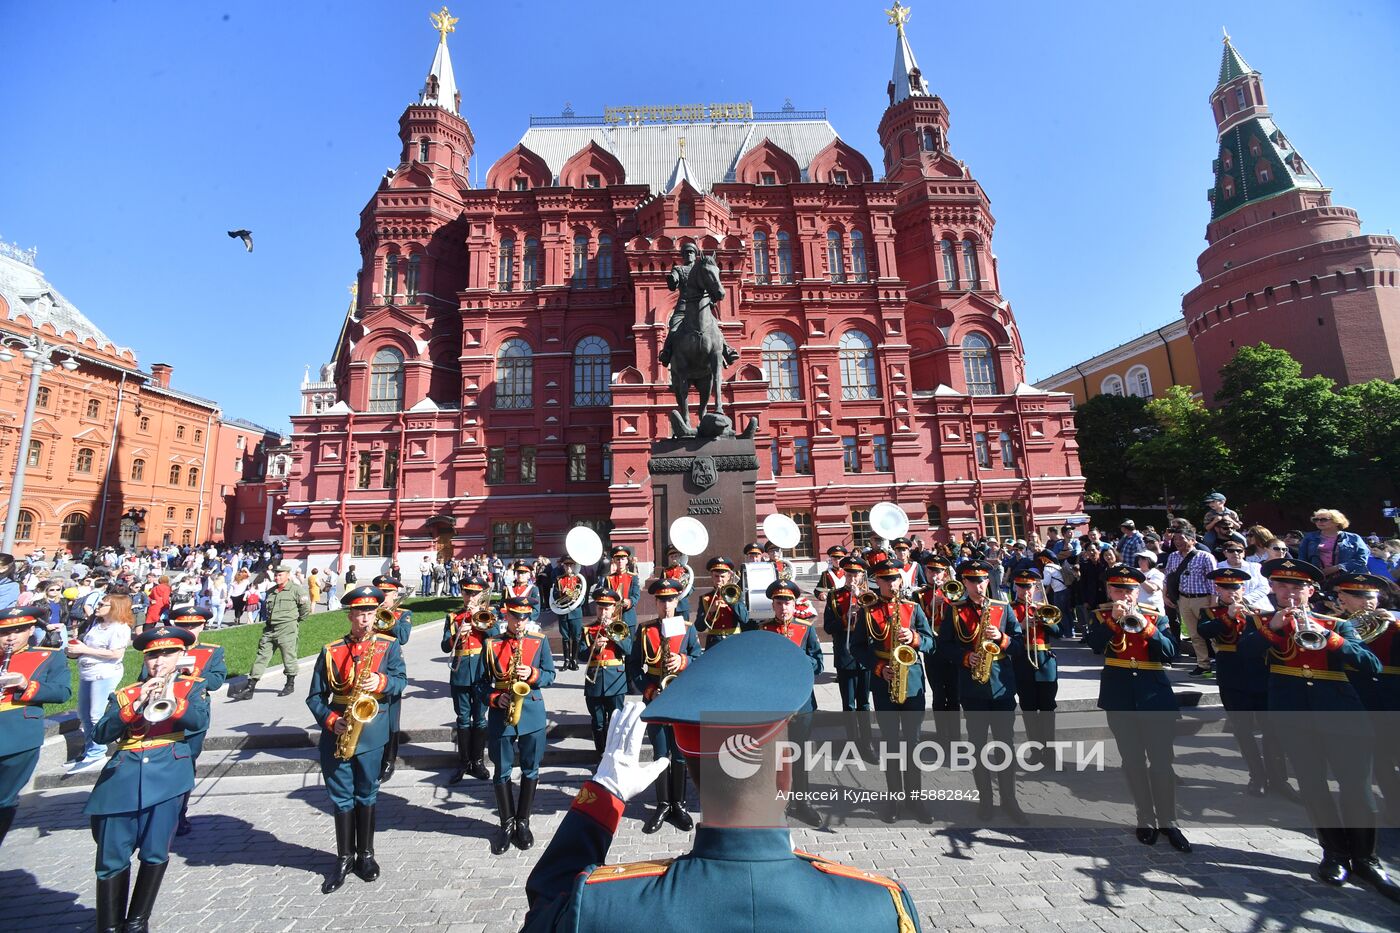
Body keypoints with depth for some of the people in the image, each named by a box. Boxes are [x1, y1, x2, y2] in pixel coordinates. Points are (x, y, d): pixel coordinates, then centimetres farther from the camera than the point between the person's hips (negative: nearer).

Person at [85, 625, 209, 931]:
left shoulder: (192, 686, 9)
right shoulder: (125, 694, 15)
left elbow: (201, 721, -8)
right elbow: (102, 734, 1)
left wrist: (170, 700, -22)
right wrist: (136, 705, -12)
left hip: (167, 773, -2)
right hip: (123, 777, 2)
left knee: (155, 854, -3)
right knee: (112, 859, 3)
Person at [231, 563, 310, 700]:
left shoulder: (296, 590, -10)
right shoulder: (270, 591, 12)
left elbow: (306, 607, -7)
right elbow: (267, 609, 28)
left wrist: (296, 620, 2)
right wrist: (269, 619, 17)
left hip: (286, 630, -6)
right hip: (269, 629, 6)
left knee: (289, 658, 4)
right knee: (261, 657, 5)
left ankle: (290, 685, 21)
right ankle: (249, 689, 10)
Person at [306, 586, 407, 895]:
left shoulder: (389, 645, -2)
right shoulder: (331, 651, -2)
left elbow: (401, 681, -7)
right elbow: (315, 696, 1)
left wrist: (381, 682, -26)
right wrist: (330, 719, -13)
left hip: (371, 733, -1)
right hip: (336, 735, 1)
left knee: (367, 794, 13)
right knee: (341, 797, 11)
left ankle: (365, 854, 30)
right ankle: (344, 857, 29)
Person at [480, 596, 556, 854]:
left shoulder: (540, 641, -1)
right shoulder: (491, 644, -1)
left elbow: (551, 674, 1)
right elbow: (481, 681, 3)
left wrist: (533, 675, -18)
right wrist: (495, 698, -13)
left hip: (532, 713, 0)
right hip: (500, 715, 0)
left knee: (530, 770, 11)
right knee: (502, 772, 11)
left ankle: (523, 822, 29)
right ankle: (507, 824, 29)